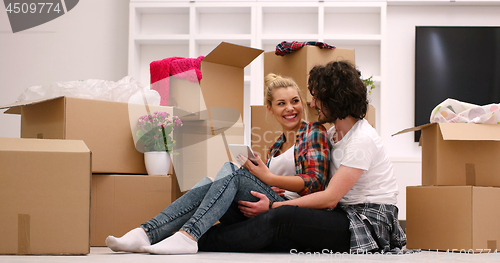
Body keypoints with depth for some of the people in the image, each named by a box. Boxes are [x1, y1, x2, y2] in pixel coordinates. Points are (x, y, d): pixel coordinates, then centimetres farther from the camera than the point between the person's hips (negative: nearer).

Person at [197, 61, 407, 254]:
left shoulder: (362, 140, -16)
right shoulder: (333, 133, 13)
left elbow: (330, 198, -19)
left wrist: (274, 206, -19)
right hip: (346, 215, 9)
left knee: (281, 217, -24)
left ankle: (203, 242, -17)